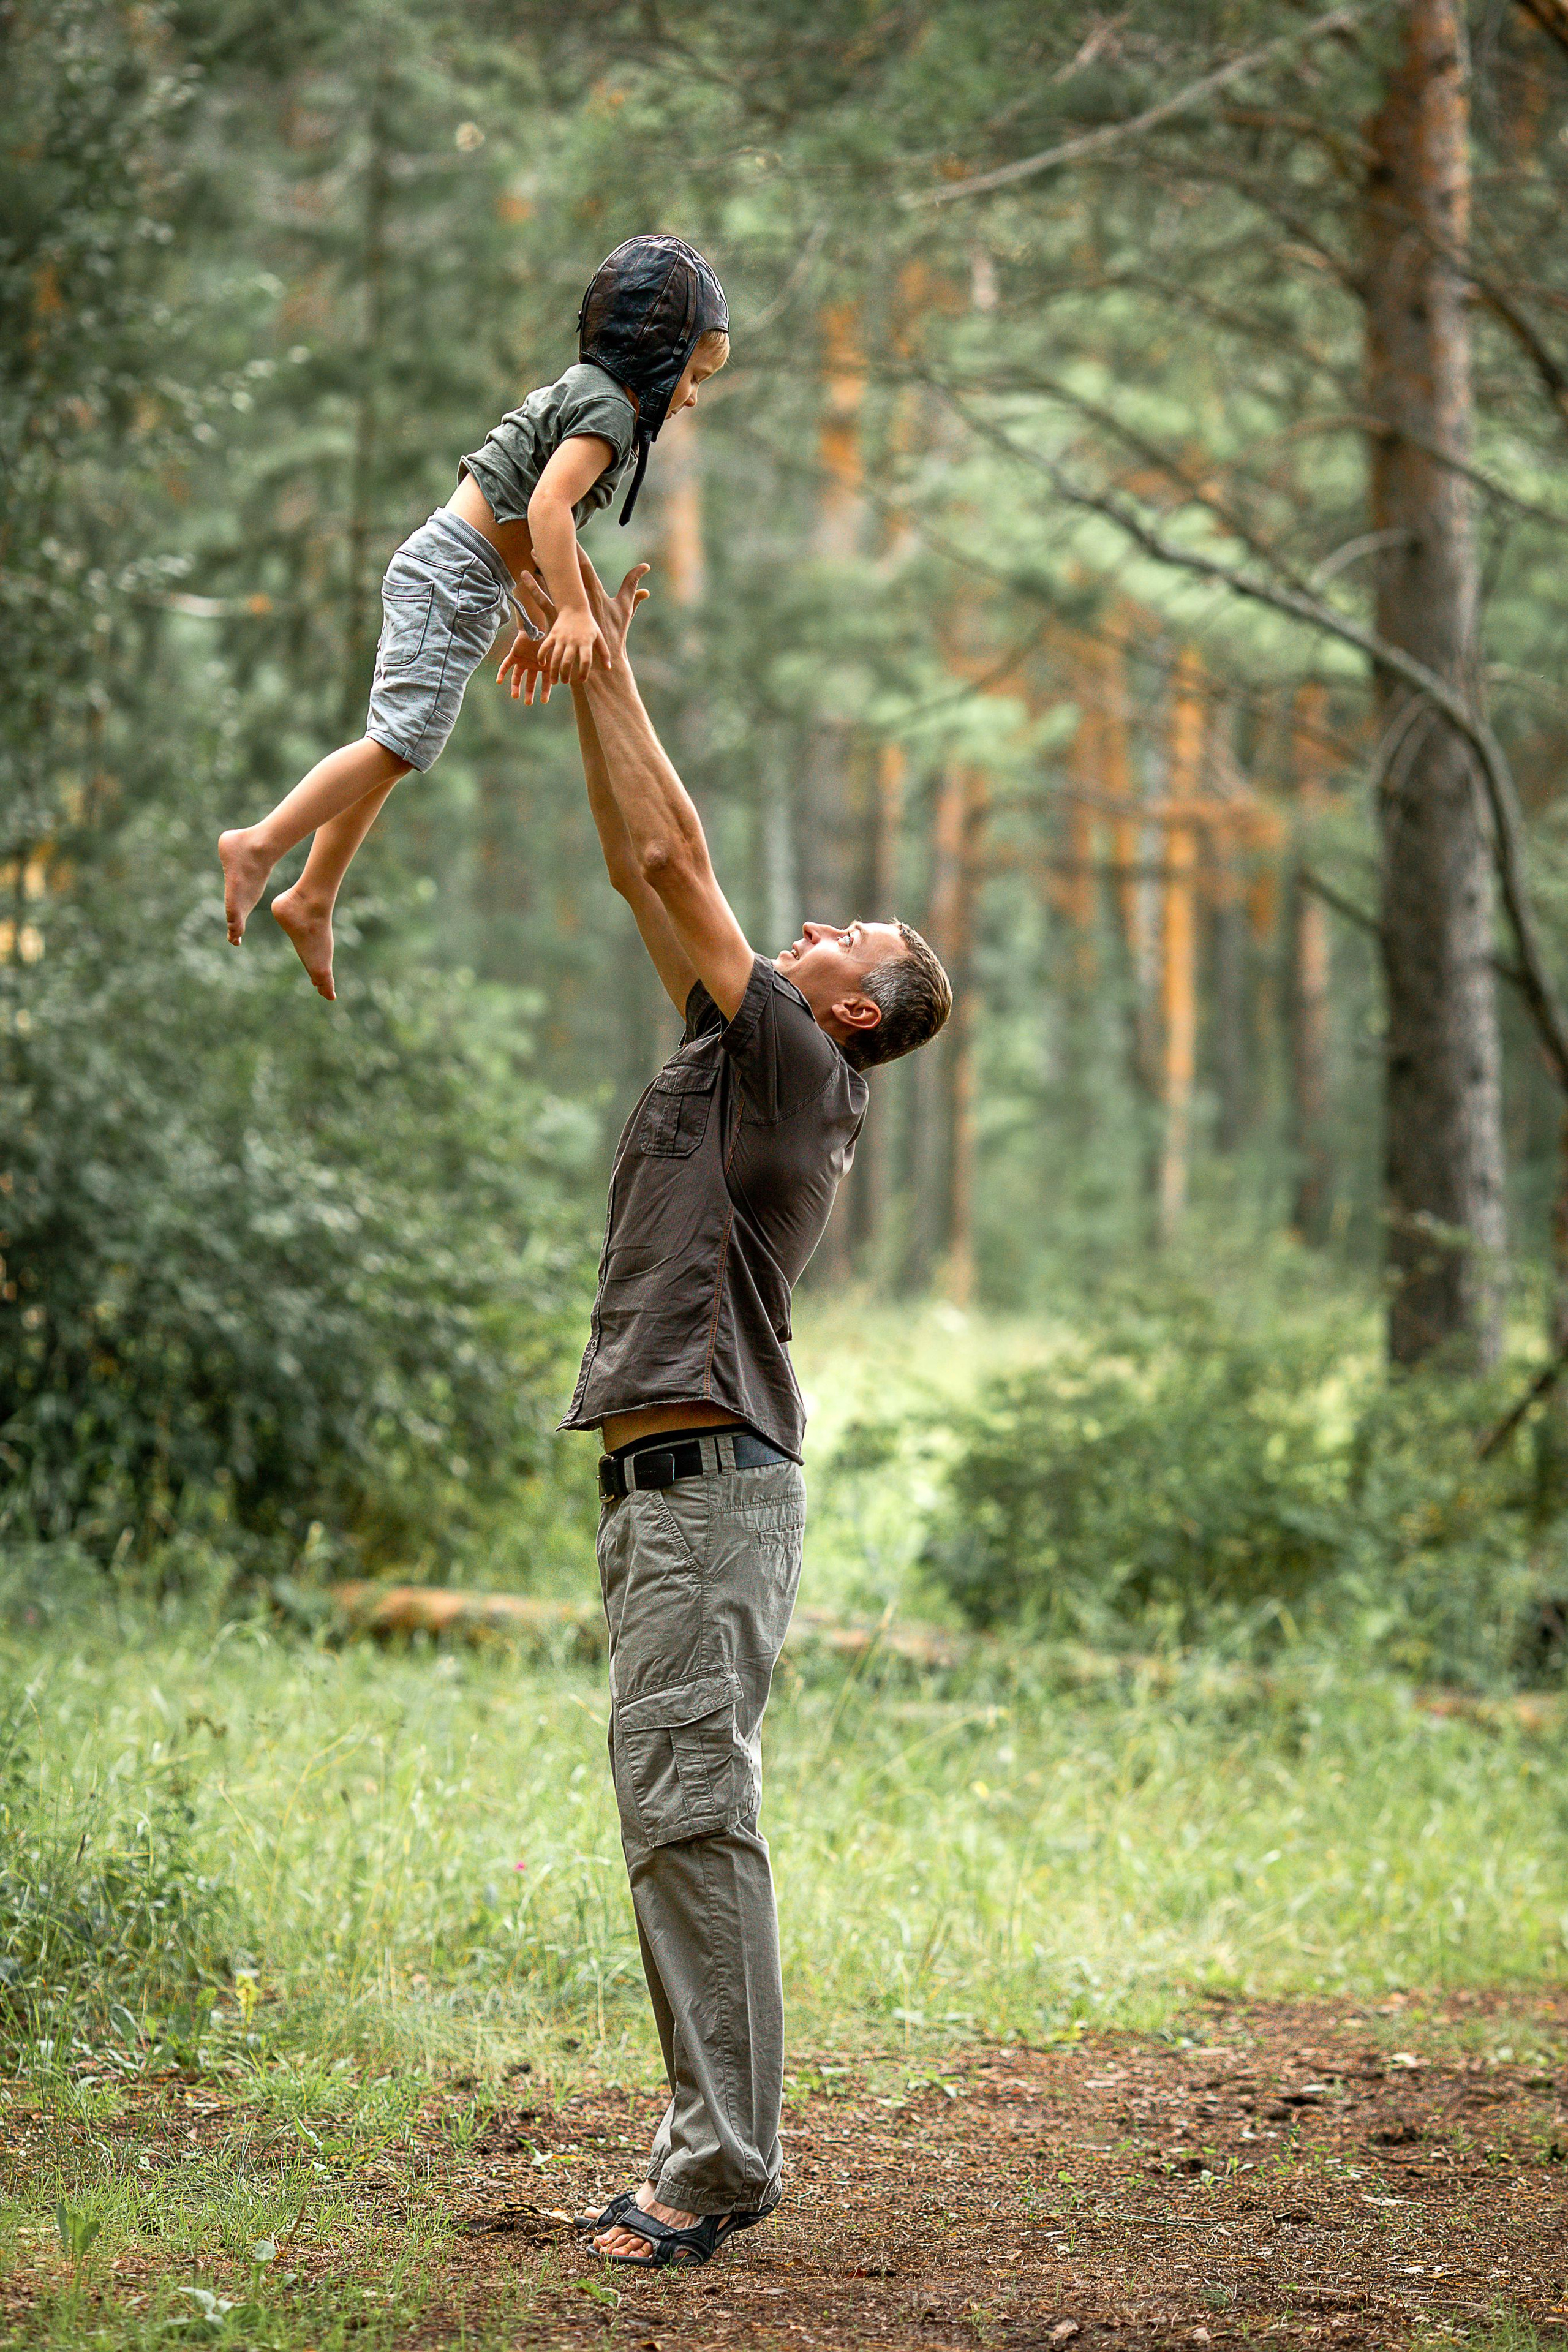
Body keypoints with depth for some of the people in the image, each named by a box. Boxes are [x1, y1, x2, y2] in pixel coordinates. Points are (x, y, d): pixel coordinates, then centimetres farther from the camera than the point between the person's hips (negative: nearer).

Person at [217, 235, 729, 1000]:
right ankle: (260, 844, -19)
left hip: (443, 575, 10)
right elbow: (548, 506, -25)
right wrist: (573, 612, -31)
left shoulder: (582, 393, 21)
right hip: (452, 576, -10)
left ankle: (312, 900, 13)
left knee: (392, 747, 10)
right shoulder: (609, 407, -10)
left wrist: (536, 622, 27)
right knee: (401, 741, -16)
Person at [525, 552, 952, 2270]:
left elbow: (674, 861, -7)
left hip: (712, 1477, -10)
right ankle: (712, 2148, 13)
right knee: (671, 1818, 9)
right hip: (661, 1482, 10)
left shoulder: (799, 1067, -4)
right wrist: (587, 677, 20)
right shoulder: (744, 1064, 20)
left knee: (694, 1814, -14)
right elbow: (642, 875, 23)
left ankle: (717, 2169, -15)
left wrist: (608, 672, 1)